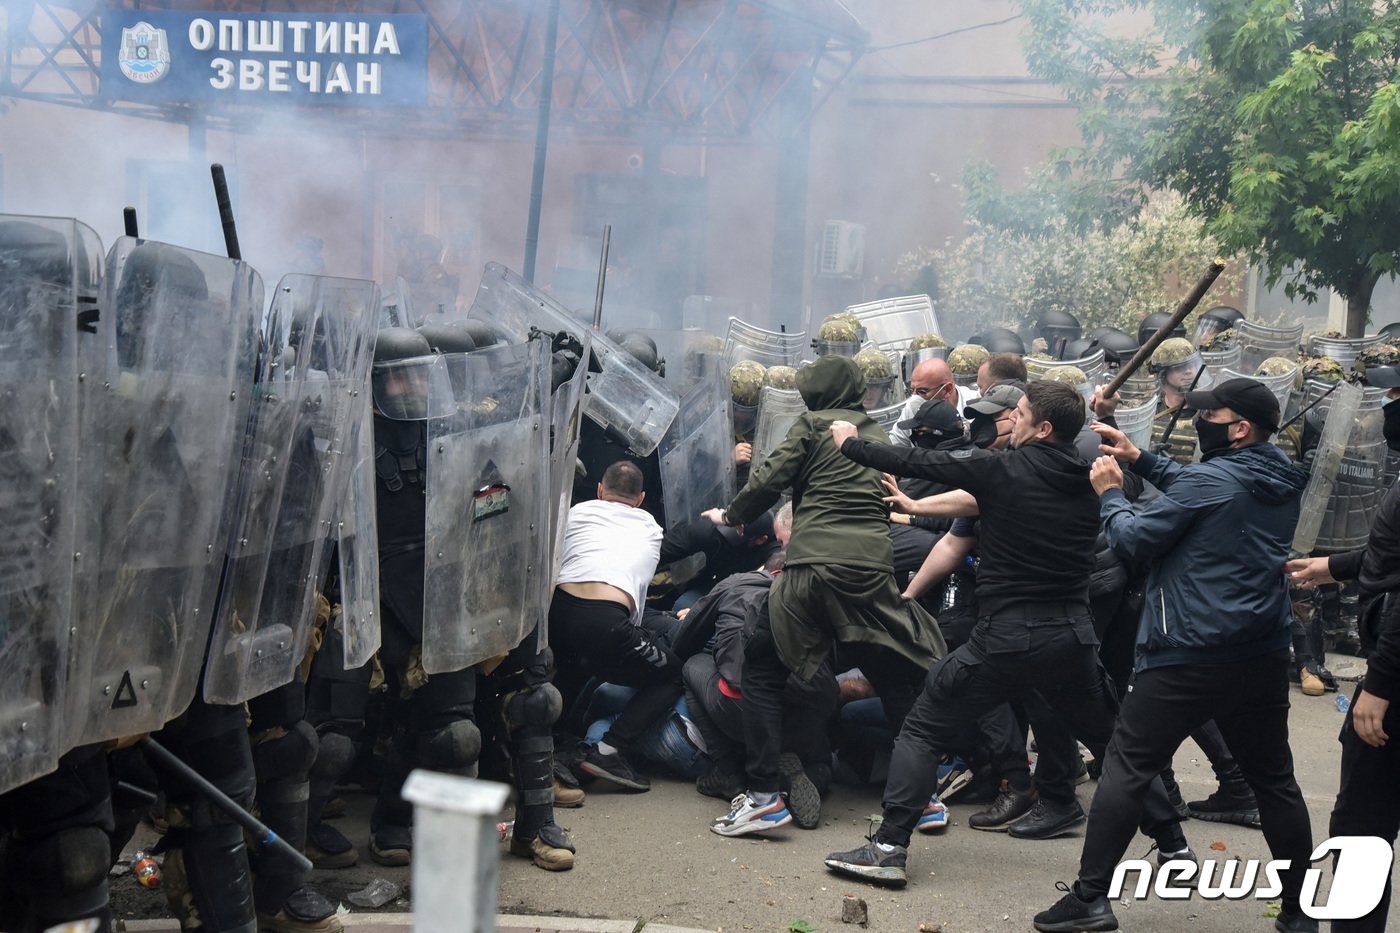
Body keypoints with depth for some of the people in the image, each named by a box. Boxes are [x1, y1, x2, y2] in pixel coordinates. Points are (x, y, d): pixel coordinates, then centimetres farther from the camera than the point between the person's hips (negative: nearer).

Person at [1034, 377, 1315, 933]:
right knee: (1273, 779, 14)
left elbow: (1134, 540, -9)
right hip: (1264, 656, 7)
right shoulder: (1281, 483, 10)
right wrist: (1139, 459, 17)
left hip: (1189, 657, -7)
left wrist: (1109, 493, 7)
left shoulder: (1210, 479, -14)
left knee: (1126, 768, 1)